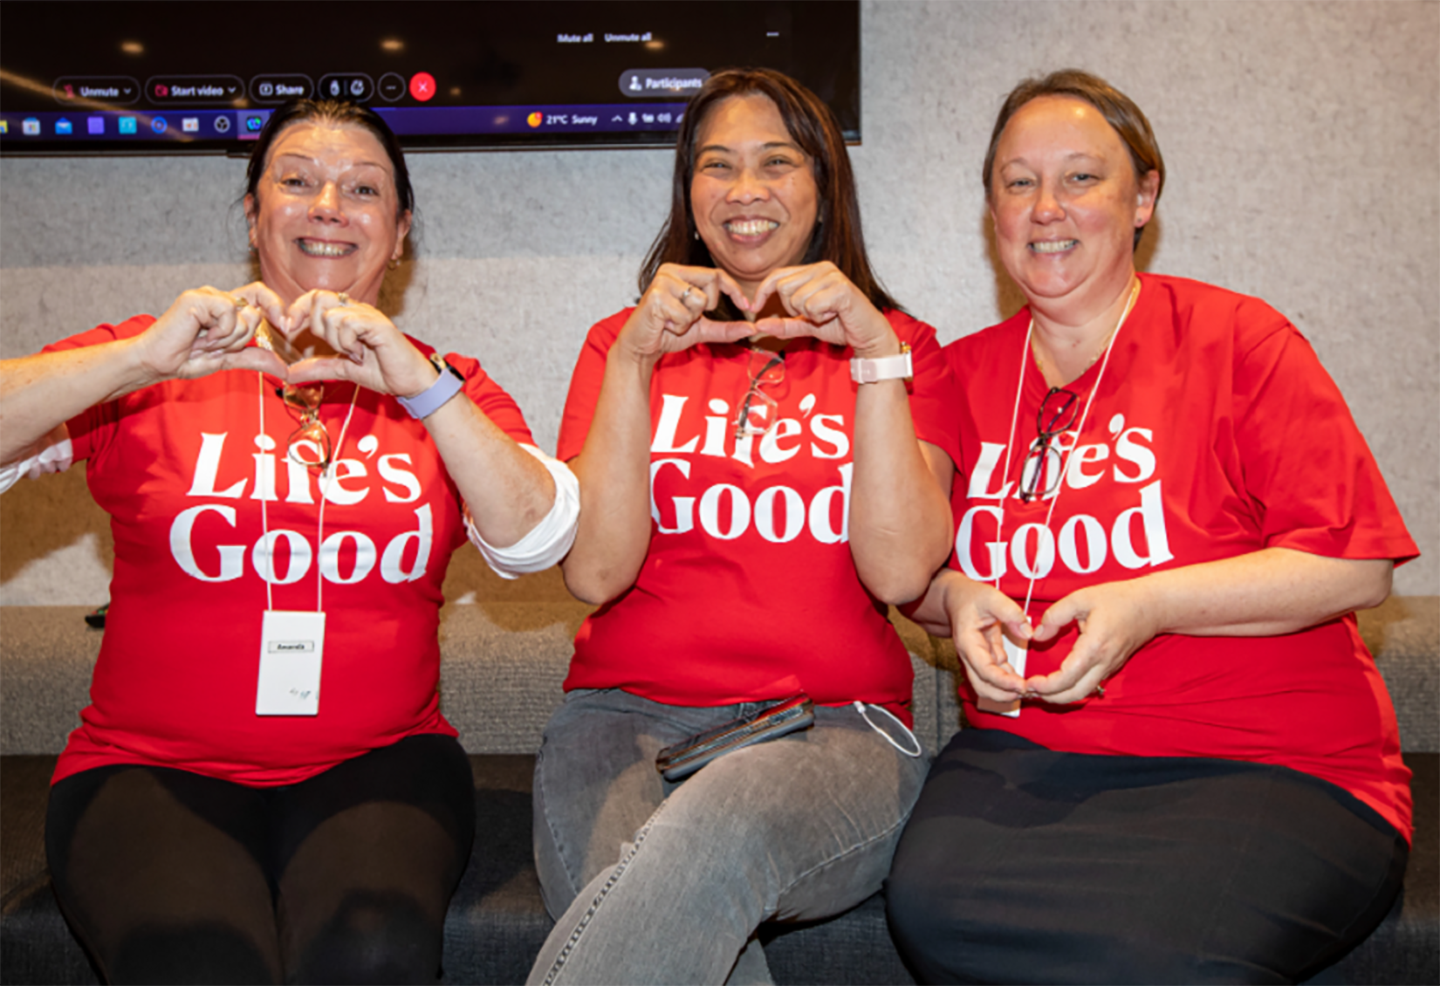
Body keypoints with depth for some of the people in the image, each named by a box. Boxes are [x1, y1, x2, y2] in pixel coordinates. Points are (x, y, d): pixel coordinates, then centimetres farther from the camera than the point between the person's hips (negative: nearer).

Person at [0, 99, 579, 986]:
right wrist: (142, 359, -18)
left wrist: (421, 384, -17)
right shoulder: (149, 367, 8)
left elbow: (535, 541, -6)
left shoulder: (445, 388, 10)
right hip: (153, 769, 0)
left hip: (376, 764, 1)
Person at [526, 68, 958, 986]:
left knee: (709, 840, -37)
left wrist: (874, 352, -9)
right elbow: (595, 572, 0)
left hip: (830, 731, -1)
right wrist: (634, 358, -6)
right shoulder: (625, 342, 17)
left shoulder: (899, 347, 14)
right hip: (626, 715, 1)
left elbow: (900, 571, -5)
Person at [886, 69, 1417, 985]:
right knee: (932, 900, -26)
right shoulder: (962, 375, 13)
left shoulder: (1238, 340, 1)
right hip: (1022, 754, 4)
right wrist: (954, 599, -6)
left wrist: (1147, 607, -15)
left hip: (1270, 765, -3)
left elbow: (1357, 566, -4)